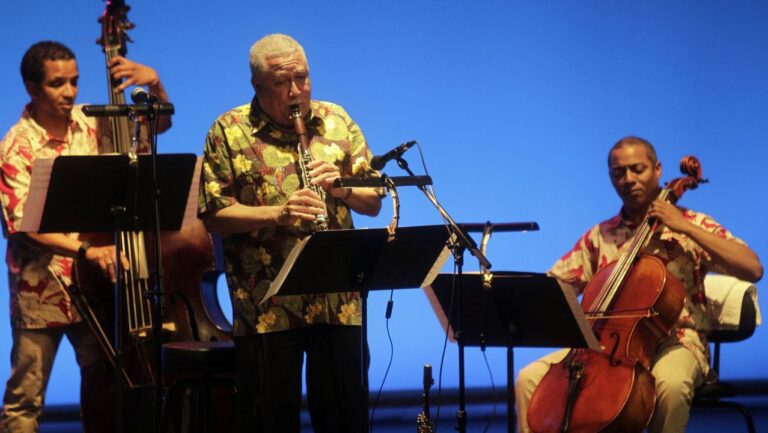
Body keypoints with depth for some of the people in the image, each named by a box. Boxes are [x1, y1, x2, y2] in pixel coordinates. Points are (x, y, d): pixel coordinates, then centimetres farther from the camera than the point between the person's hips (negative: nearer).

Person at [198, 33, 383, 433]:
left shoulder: (337, 122, 11)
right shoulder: (229, 131, 2)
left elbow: (373, 202, 12)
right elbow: (214, 216, -4)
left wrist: (342, 187, -10)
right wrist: (277, 213, -18)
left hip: (338, 302, 2)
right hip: (266, 306, -2)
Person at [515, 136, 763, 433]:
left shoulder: (692, 225, 3)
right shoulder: (599, 236, 15)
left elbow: (753, 269, -11)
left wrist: (685, 228, -14)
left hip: (674, 341, -4)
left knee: (671, 385, -39)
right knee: (530, 378, -16)